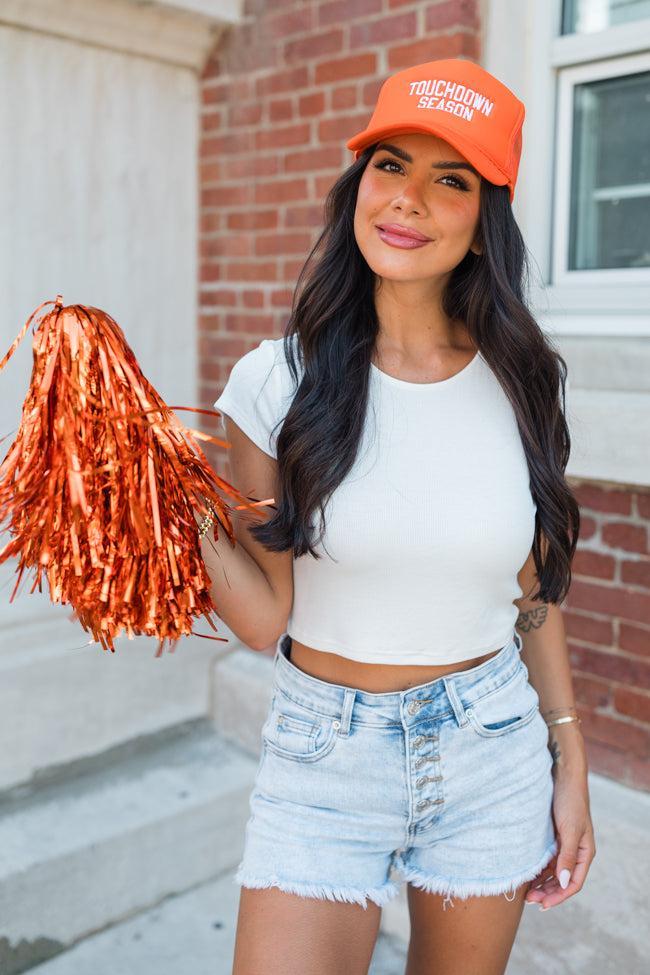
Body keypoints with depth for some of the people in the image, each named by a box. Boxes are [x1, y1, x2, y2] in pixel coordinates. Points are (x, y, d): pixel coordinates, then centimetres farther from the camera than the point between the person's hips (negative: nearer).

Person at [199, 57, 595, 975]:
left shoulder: (521, 383, -4)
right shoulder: (277, 381, -11)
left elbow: (536, 594, 5)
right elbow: (266, 617, -10)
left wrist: (571, 761, 6)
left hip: (494, 759, 2)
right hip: (324, 760, -2)